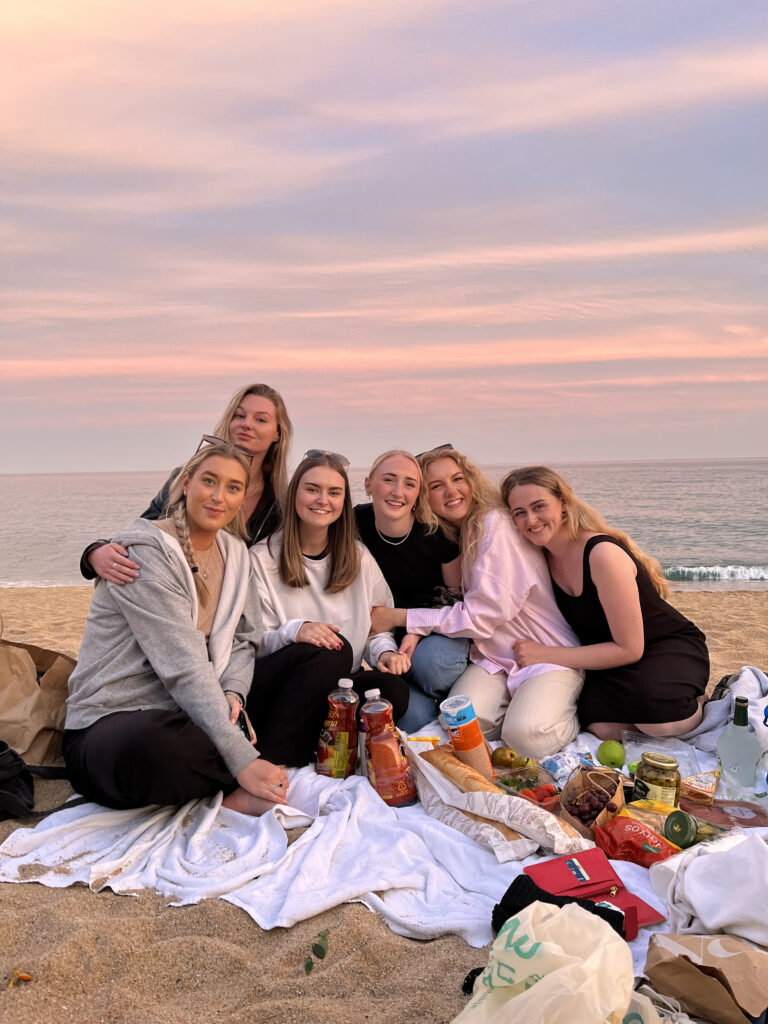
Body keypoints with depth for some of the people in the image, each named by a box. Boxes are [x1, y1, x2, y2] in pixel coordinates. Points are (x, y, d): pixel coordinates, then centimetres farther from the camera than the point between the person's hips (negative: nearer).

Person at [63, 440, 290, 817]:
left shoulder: (234, 552, 8)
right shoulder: (145, 550, -16)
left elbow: (244, 639, 10)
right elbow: (183, 666, -24)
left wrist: (233, 691, -14)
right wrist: (242, 761, -29)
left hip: (186, 717, 6)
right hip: (108, 725, -6)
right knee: (153, 742, -40)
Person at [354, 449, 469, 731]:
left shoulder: (436, 530, -13)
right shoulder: (356, 525, -9)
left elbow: (459, 596, -3)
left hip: (438, 631, 0)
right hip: (386, 635, 0)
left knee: (430, 660, -36)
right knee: (414, 717, -28)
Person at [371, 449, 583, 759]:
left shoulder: (497, 523, -16)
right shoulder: (451, 537, 9)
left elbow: (484, 613, -18)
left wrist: (399, 617, -14)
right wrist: (415, 633, -8)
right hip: (495, 657, 5)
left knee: (526, 735, -28)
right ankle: (519, 703, 7)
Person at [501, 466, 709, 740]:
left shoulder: (603, 554, -28)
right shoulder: (544, 557, -5)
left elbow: (629, 649, -24)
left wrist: (547, 655, -23)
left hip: (672, 647, -5)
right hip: (613, 657, 5)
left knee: (658, 720, -35)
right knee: (603, 726, -24)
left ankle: (697, 705, 0)